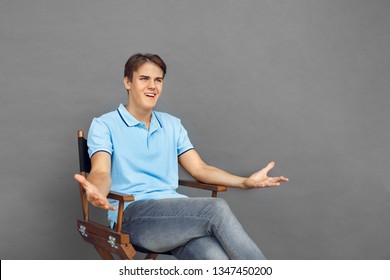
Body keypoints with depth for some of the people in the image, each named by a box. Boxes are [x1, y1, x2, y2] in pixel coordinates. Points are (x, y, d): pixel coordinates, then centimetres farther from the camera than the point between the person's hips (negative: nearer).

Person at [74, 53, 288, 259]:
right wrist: (97, 192, -35)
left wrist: (245, 182, 1)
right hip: (132, 214, -4)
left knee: (214, 257, -31)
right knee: (216, 209, -29)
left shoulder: (172, 125, 23)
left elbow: (199, 169, 17)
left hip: (176, 212, 5)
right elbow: (101, 172, -9)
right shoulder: (104, 125, 7)